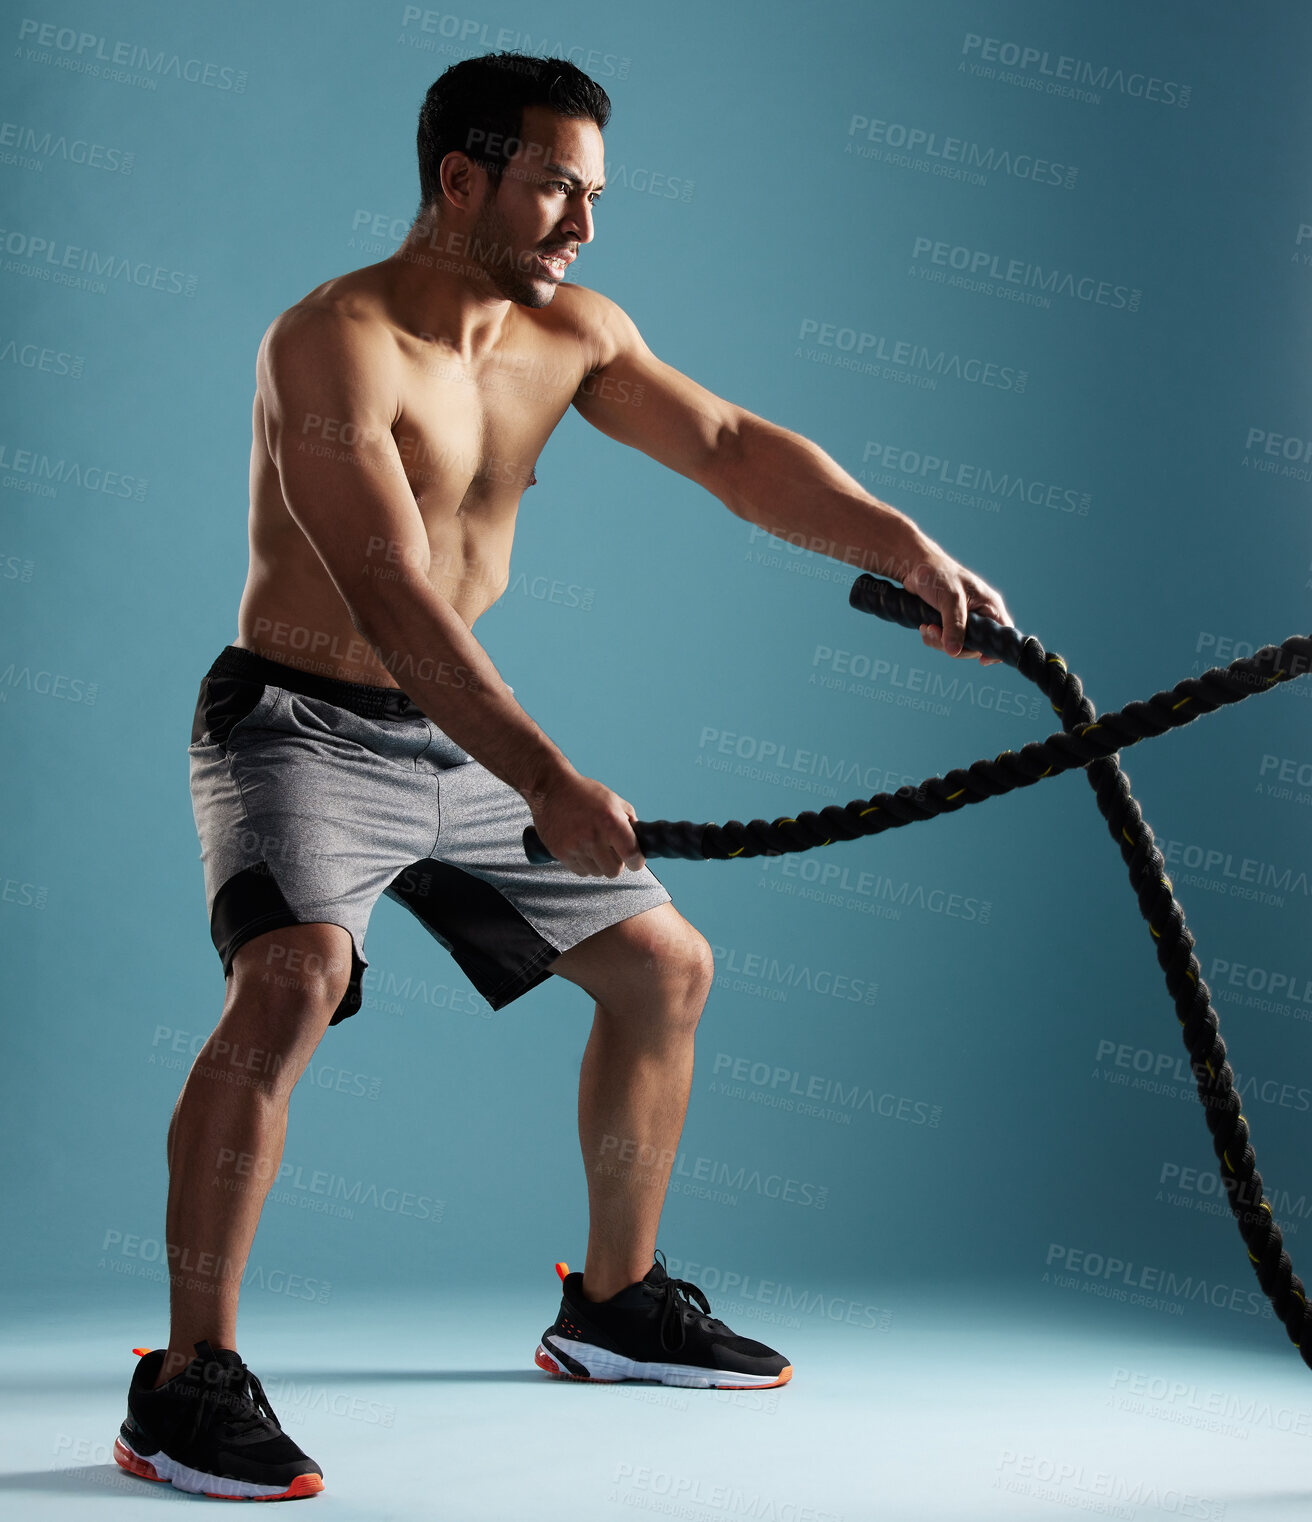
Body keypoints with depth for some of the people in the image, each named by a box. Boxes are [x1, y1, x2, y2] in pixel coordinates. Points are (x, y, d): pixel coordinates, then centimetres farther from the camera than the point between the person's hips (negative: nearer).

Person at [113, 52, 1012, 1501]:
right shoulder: (336, 343, -22)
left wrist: (908, 549, -17)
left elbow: (735, 450, -1)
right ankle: (186, 1383, -23)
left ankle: (613, 1303, 28)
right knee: (293, 978, -33)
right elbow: (392, 600, -32)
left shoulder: (570, 333, 2)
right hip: (303, 724, -8)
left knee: (665, 967, 11)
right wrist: (549, 783, -40)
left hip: (459, 742, 8)